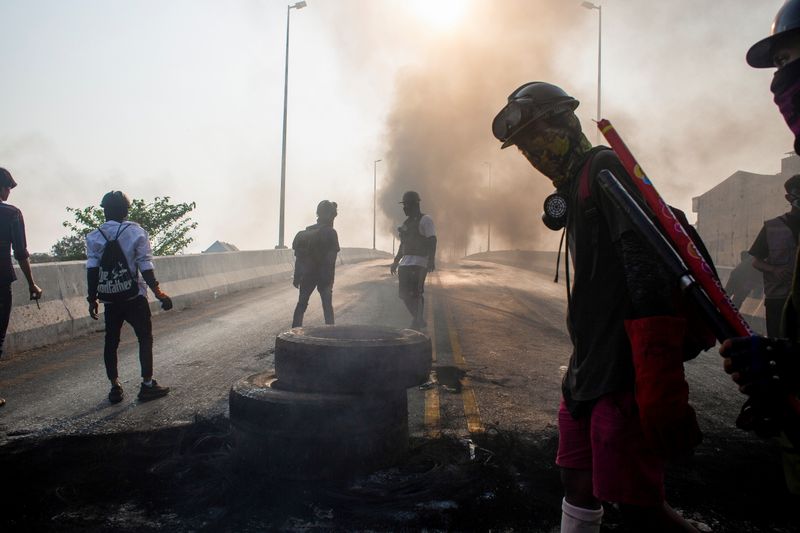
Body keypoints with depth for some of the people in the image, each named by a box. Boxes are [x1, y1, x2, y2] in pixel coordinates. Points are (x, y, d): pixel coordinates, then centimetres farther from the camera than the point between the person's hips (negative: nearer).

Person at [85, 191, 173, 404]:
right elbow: (146, 267, -11)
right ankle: (147, 385, 4)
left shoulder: (94, 236, 2)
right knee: (145, 338, 6)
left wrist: (92, 298, 5)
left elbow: (92, 270, -2)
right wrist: (159, 293, -7)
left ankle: (115, 387, 15)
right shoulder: (136, 232, -6)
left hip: (109, 299, 3)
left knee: (111, 341, 12)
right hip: (134, 297, -3)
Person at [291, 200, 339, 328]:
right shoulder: (330, 233, -10)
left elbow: (299, 256, 7)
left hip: (307, 274, 4)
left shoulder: (307, 231, 7)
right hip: (324, 275, -4)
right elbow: (331, 259, -14)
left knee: (301, 304, 12)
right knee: (327, 306, 3)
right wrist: (330, 280, -10)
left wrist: (297, 277, 12)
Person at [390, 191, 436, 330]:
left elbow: (432, 241, -12)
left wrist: (431, 260, -22)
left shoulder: (425, 220, -5)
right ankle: (419, 321, 20)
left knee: (414, 293, -13)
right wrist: (396, 261, 25)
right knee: (405, 294, 7)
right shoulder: (407, 223, 19)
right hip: (405, 263, 8)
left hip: (418, 263, -8)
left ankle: (418, 322, -4)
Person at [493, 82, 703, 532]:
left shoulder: (605, 170, -11)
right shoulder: (577, 188, 18)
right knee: (578, 484, 18)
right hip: (589, 372, 10)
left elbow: (650, 277, -23)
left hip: (624, 374, -9)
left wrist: (662, 390, -29)